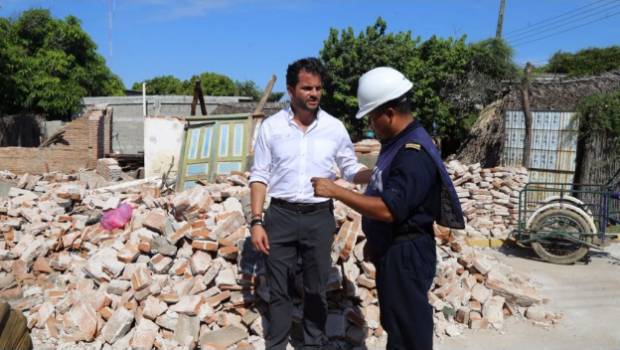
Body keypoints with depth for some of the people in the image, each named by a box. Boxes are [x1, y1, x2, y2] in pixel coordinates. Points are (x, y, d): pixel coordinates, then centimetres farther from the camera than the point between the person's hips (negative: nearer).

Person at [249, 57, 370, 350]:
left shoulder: (334, 127, 0)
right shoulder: (271, 126, -2)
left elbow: (351, 169, 5)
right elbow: (259, 176, 0)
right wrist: (256, 221, -6)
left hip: (320, 217, 1)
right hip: (281, 216, 0)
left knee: (316, 288, 14)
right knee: (279, 288, 11)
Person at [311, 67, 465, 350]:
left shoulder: (413, 153, -24)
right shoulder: (398, 143, 9)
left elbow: (388, 209, -31)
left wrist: (336, 191, -27)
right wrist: (374, 240, 20)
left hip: (405, 254, -10)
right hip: (392, 250, 10)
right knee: (396, 323, 23)